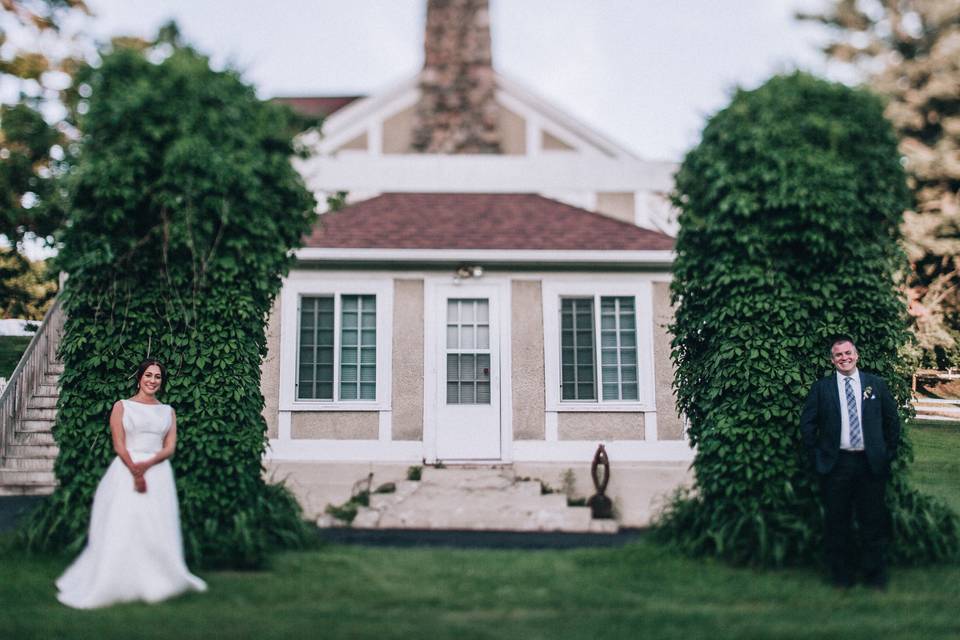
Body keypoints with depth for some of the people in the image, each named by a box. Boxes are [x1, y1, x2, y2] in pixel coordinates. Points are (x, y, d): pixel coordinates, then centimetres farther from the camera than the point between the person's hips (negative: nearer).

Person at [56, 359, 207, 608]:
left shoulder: (168, 411, 14)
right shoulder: (122, 407, 5)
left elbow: (170, 448, 4)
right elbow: (119, 445, -4)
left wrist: (146, 465, -13)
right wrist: (135, 473, -16)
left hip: (158, 473, 3)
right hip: (126, 471, -3)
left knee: (157, 530, 2)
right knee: (122, 528, -6)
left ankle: (156, 583, 11)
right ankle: (114, 585, 0)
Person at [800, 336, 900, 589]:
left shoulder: (877, 384, 6)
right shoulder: (821, 388, 3)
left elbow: (892, 420, 11)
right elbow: (807, 423, 4)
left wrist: (889, 453, 7)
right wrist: (816, 457, 0)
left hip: (871, 464, 1)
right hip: (835, 464, 0)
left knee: (874, 523, 6)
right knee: (837, 525, 6)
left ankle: (876, 578, 19)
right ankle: (842, 578, 18)